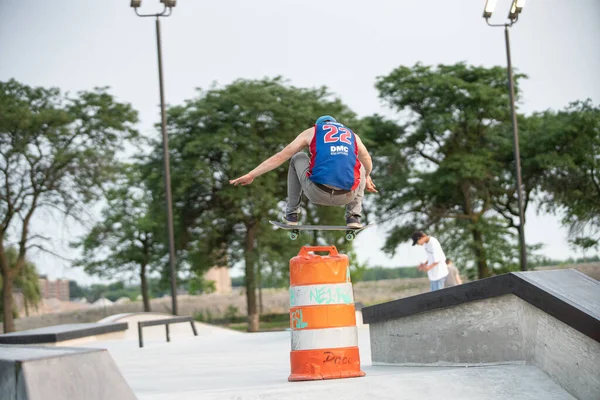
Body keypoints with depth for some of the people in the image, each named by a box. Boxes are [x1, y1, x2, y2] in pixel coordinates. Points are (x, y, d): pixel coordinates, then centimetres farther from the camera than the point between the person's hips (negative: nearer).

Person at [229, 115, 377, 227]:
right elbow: (368, 167, 42)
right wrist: (367, 178, 65)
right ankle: (354, 216, 22)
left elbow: (280, 157, 18)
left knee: (298, 158, 28)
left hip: (317, 194, -1)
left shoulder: (312, 131, 19)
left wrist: (251, 175, 25)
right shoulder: (352, 135, 25)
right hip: (347, 196, 1)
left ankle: (291, 213, 28)